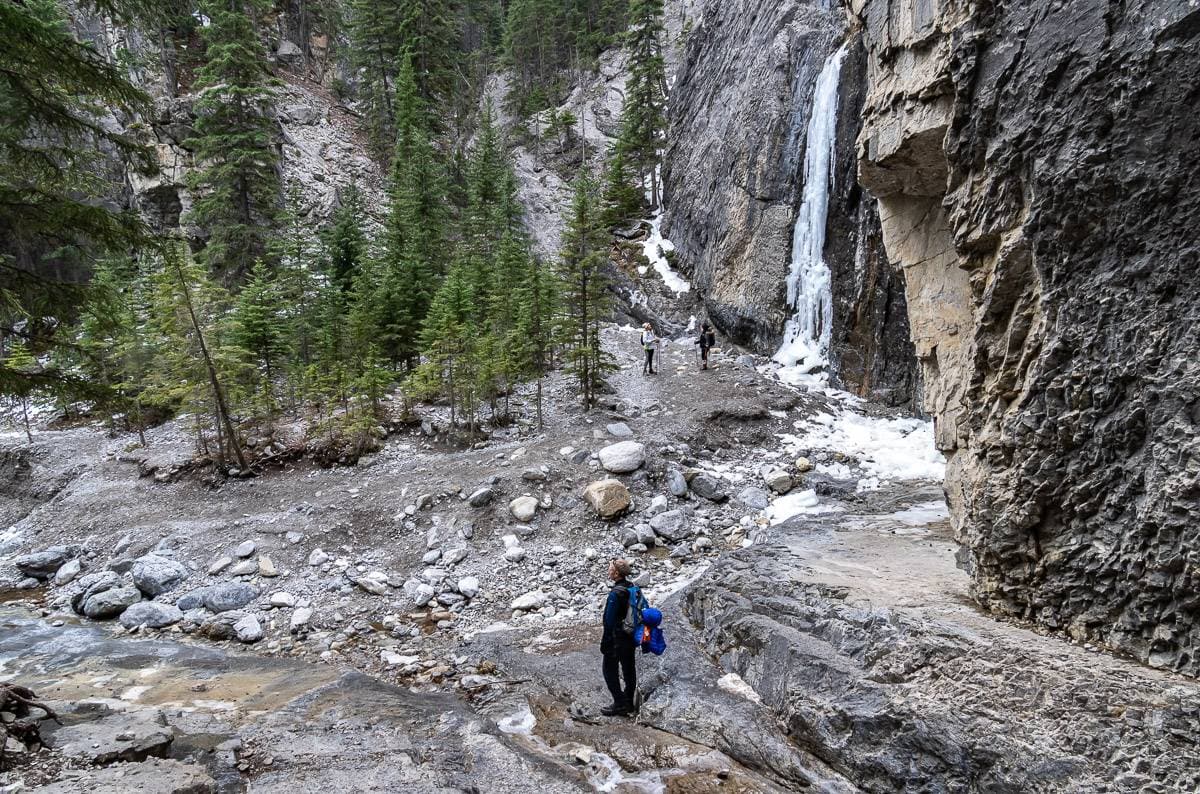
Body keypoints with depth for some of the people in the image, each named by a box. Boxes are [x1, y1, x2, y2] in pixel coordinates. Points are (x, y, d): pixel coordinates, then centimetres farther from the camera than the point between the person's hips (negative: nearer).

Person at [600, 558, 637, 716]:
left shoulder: (616, 593, -24)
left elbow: (609, 620, -21)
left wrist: (605, 642, -13)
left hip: (617, 639, -8)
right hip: (631, 637, 8)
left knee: (610, 670, 7)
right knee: (629, 669, 16)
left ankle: (619, 703, 8)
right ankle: (628, 703, 27)